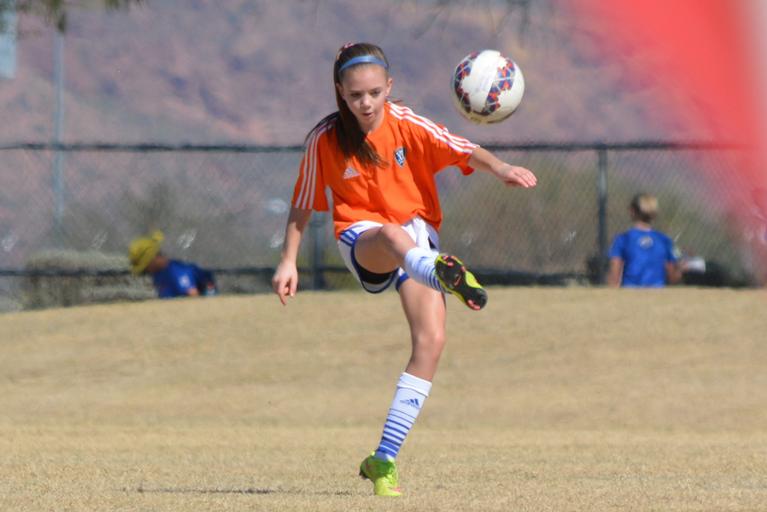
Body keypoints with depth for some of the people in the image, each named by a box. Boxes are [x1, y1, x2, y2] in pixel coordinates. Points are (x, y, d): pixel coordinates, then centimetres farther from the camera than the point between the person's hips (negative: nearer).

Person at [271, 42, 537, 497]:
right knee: (392, 235, -41)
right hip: (362, 239, -2)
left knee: (432, 340, -16)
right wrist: (289, 261, -1)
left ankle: (385, 459, -9)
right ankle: (444, 275, -80)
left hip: (419, 237, 3)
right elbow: (303, 205, 6)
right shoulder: (325, 140, -5)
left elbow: (462, 150, -19)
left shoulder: (406, 125, -6)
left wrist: (500, 169, -38)